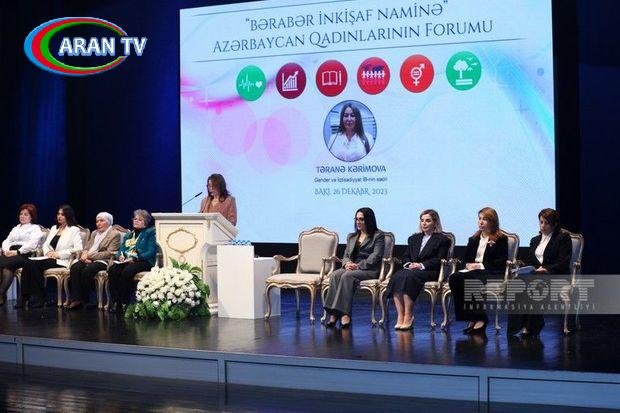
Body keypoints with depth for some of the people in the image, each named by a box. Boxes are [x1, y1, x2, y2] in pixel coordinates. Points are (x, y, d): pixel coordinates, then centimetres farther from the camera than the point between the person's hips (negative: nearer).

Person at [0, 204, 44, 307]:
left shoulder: (35, 228, 11)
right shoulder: (16, 228, 33)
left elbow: (32, 244, -5)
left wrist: (17, 252, -15)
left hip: (25, 255, -5)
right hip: (10, 253, 5)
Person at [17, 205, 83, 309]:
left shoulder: (74, 230, 2)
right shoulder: (54, 228, 26)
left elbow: (78, 248, -12)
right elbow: (45, 244, 26)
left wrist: (59, 254, -14)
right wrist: (48, 252, 1)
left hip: (61, 261, -6)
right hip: (49, 258, 7)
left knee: (35, 265, -30)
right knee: (28, 263, -23)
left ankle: (41, 298, -21)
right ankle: (24, 296, -27)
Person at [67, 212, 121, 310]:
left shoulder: (115, 234, 2)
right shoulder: (94, 233, 27)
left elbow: (109, 253, -8)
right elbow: (86, 248, 22)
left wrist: (90, 255, -12)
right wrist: (84, 254, -4)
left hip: (103, 261, -6)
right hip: (89, 260, 6)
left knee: (86, 271, -34)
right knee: (75, 267, -26)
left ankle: (84, 300, -21)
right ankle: (75, 299, -28)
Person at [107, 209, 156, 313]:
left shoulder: (149, 233, 10)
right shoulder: (128, 235, 30)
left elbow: (151, 252, -4)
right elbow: (120, 250, 22)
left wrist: (135, 258, -16)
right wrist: (120, 256, -4)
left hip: (142, 261, -5)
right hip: (125, 261, 5)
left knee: (126, 271, -37)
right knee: (112, 270, -29)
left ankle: (124, 303, -30)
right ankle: (115, 302, -28)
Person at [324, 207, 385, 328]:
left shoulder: (378, 236, 6)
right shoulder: (351, 236, 26)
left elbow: (375, 257, -6)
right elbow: (346, 255, 20)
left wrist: (358, 266, -17)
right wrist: (347, 263, -5)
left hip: (370, 269, -5)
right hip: (351, 268, 5)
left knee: (347, 276, -35)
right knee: (335, 275, -28)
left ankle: (344, 314, -42)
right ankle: (334, 314, -38)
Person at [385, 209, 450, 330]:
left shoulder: (442, 240, 11)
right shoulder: (413, 239, 28)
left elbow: (439, 260, -1)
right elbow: (405, 257, 22)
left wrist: (422, 265, -13)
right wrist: (408, 264, -2)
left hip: (430, 272, -5)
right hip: (411, 269, 5)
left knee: (409, 276, -37)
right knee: (396, 277, -31)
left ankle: (408, 317, -36)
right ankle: (400, 316, -35)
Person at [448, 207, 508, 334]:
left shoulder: (501, 239, 5)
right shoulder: (474, 239, 25)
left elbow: (502, 261, -5)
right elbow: (466, 258, 23)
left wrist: (481, 265, -13)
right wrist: (468, 264, -3)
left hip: (491, 272, -6)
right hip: (471, 270, 6)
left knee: (465, 279, -35)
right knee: (454, 278, -27)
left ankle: (479, 318, -29)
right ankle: (472, 318, -28)